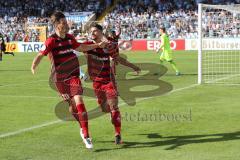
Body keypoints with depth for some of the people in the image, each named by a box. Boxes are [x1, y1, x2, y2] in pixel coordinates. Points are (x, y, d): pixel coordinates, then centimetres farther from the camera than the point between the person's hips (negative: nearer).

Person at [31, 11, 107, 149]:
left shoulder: (70, 38, 4)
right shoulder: (52, 41, -14)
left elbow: (81, 47, 23)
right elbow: (40, 55, -19)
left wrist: (98, 45, 20)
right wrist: (33, 67, -38)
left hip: (73, 76, 3)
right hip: (60, 79, -2)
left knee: (79, 103, -13)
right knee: (72, 105, 7)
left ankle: (86, 136, -10)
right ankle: (82, 127, 35)